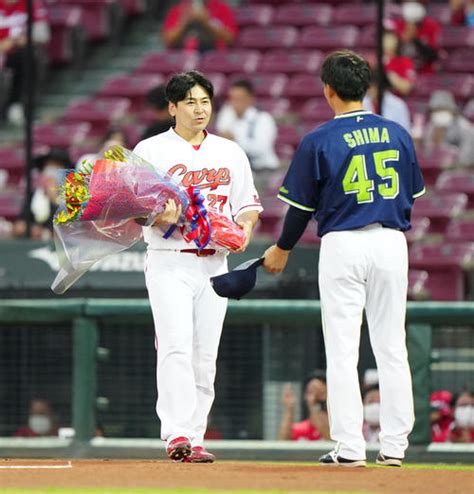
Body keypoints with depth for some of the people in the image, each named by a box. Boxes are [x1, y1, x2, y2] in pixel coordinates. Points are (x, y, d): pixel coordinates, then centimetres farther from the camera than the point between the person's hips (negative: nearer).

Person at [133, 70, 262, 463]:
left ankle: (194, 439, 7)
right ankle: (177, 434, -25)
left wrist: (246, 227, -7)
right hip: (169, 263, -4)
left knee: (205, 355, 3)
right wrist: (159, 217, -22)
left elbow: (249, 202, 16)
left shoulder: (230, 152, 15)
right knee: (176, 347, -17)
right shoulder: (151, 151, 3)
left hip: (215, 264, 4)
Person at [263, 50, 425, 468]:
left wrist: (283, 250, 14)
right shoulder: (397, 134, 4)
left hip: (342, 245, -4)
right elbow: (414, 192, 12)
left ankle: (350, 447, -3)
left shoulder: (319, 141, -7)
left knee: (342, 351, 0)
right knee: (392, 348, 8)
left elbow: (302, 206, -2)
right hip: (392, 242, 4)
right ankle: (394, 446, 8)